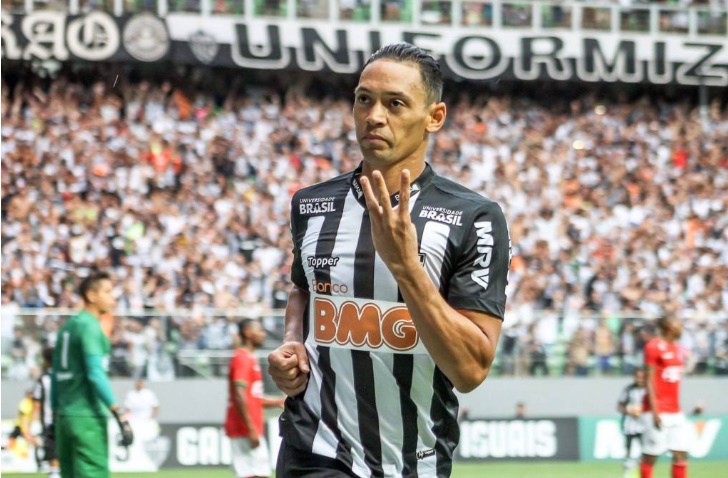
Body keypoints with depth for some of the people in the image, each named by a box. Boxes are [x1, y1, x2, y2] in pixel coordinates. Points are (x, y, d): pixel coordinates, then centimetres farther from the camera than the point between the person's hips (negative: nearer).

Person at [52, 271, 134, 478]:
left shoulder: (67, 326, 17)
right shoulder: (90, 326, -10)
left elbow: (56, 375, 19)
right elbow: (95, 374, -19)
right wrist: (119, 415, -21)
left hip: (65, 416, 9)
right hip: (87, 417, -9)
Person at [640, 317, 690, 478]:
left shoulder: (678, 349, 14)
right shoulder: (654, 347, -9)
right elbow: (649, 381, -12)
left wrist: (678, 409, 14)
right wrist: (654, 411, -18)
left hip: (675, 411, 8)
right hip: (658, 411, -8)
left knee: (681, 454, 3)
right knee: (650, 456, -2)